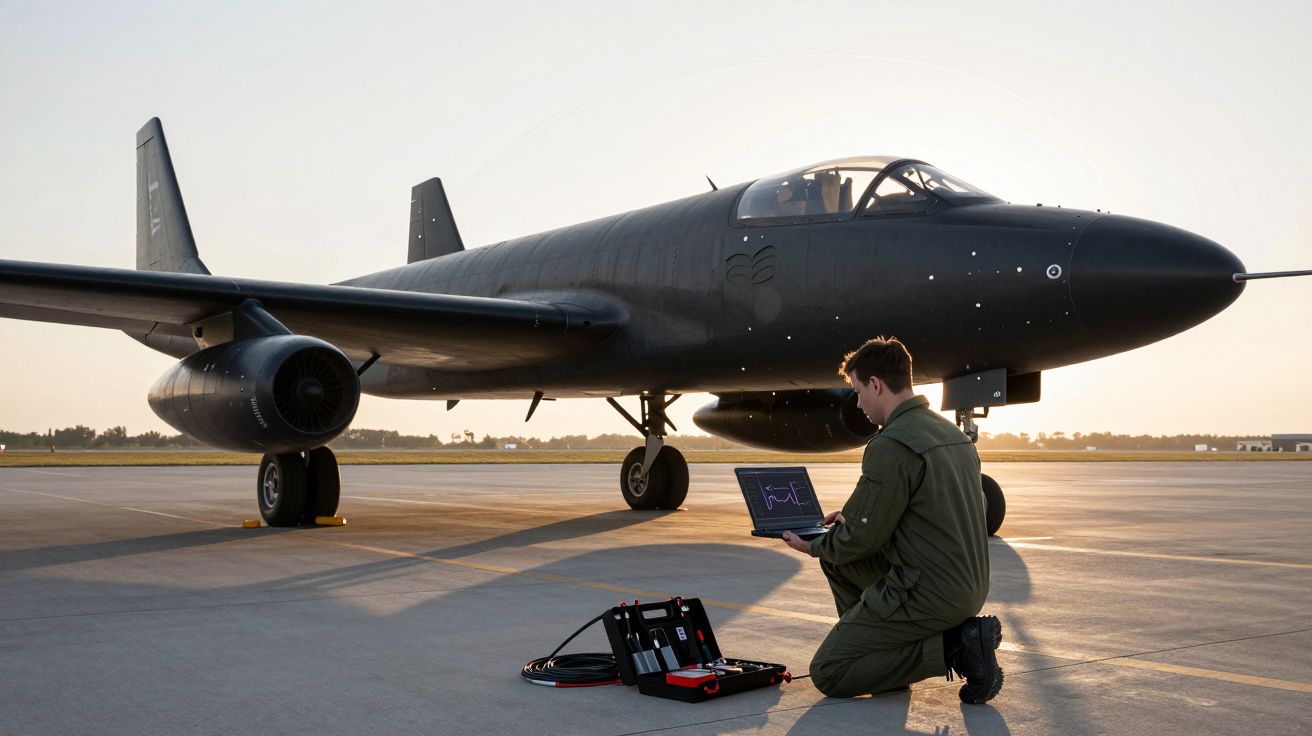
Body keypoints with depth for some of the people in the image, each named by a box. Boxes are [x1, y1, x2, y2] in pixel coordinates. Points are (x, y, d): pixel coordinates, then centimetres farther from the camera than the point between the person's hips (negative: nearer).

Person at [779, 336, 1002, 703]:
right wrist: (853, 519, 23)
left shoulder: (891, 446, -20)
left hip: (927, 593, -10)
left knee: (827, 673, -1)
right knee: (836, 557, 22)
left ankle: (955, 647, -7)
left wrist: (813, 546, 4)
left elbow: (864, 538, -15)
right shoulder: (952, 433, 10)